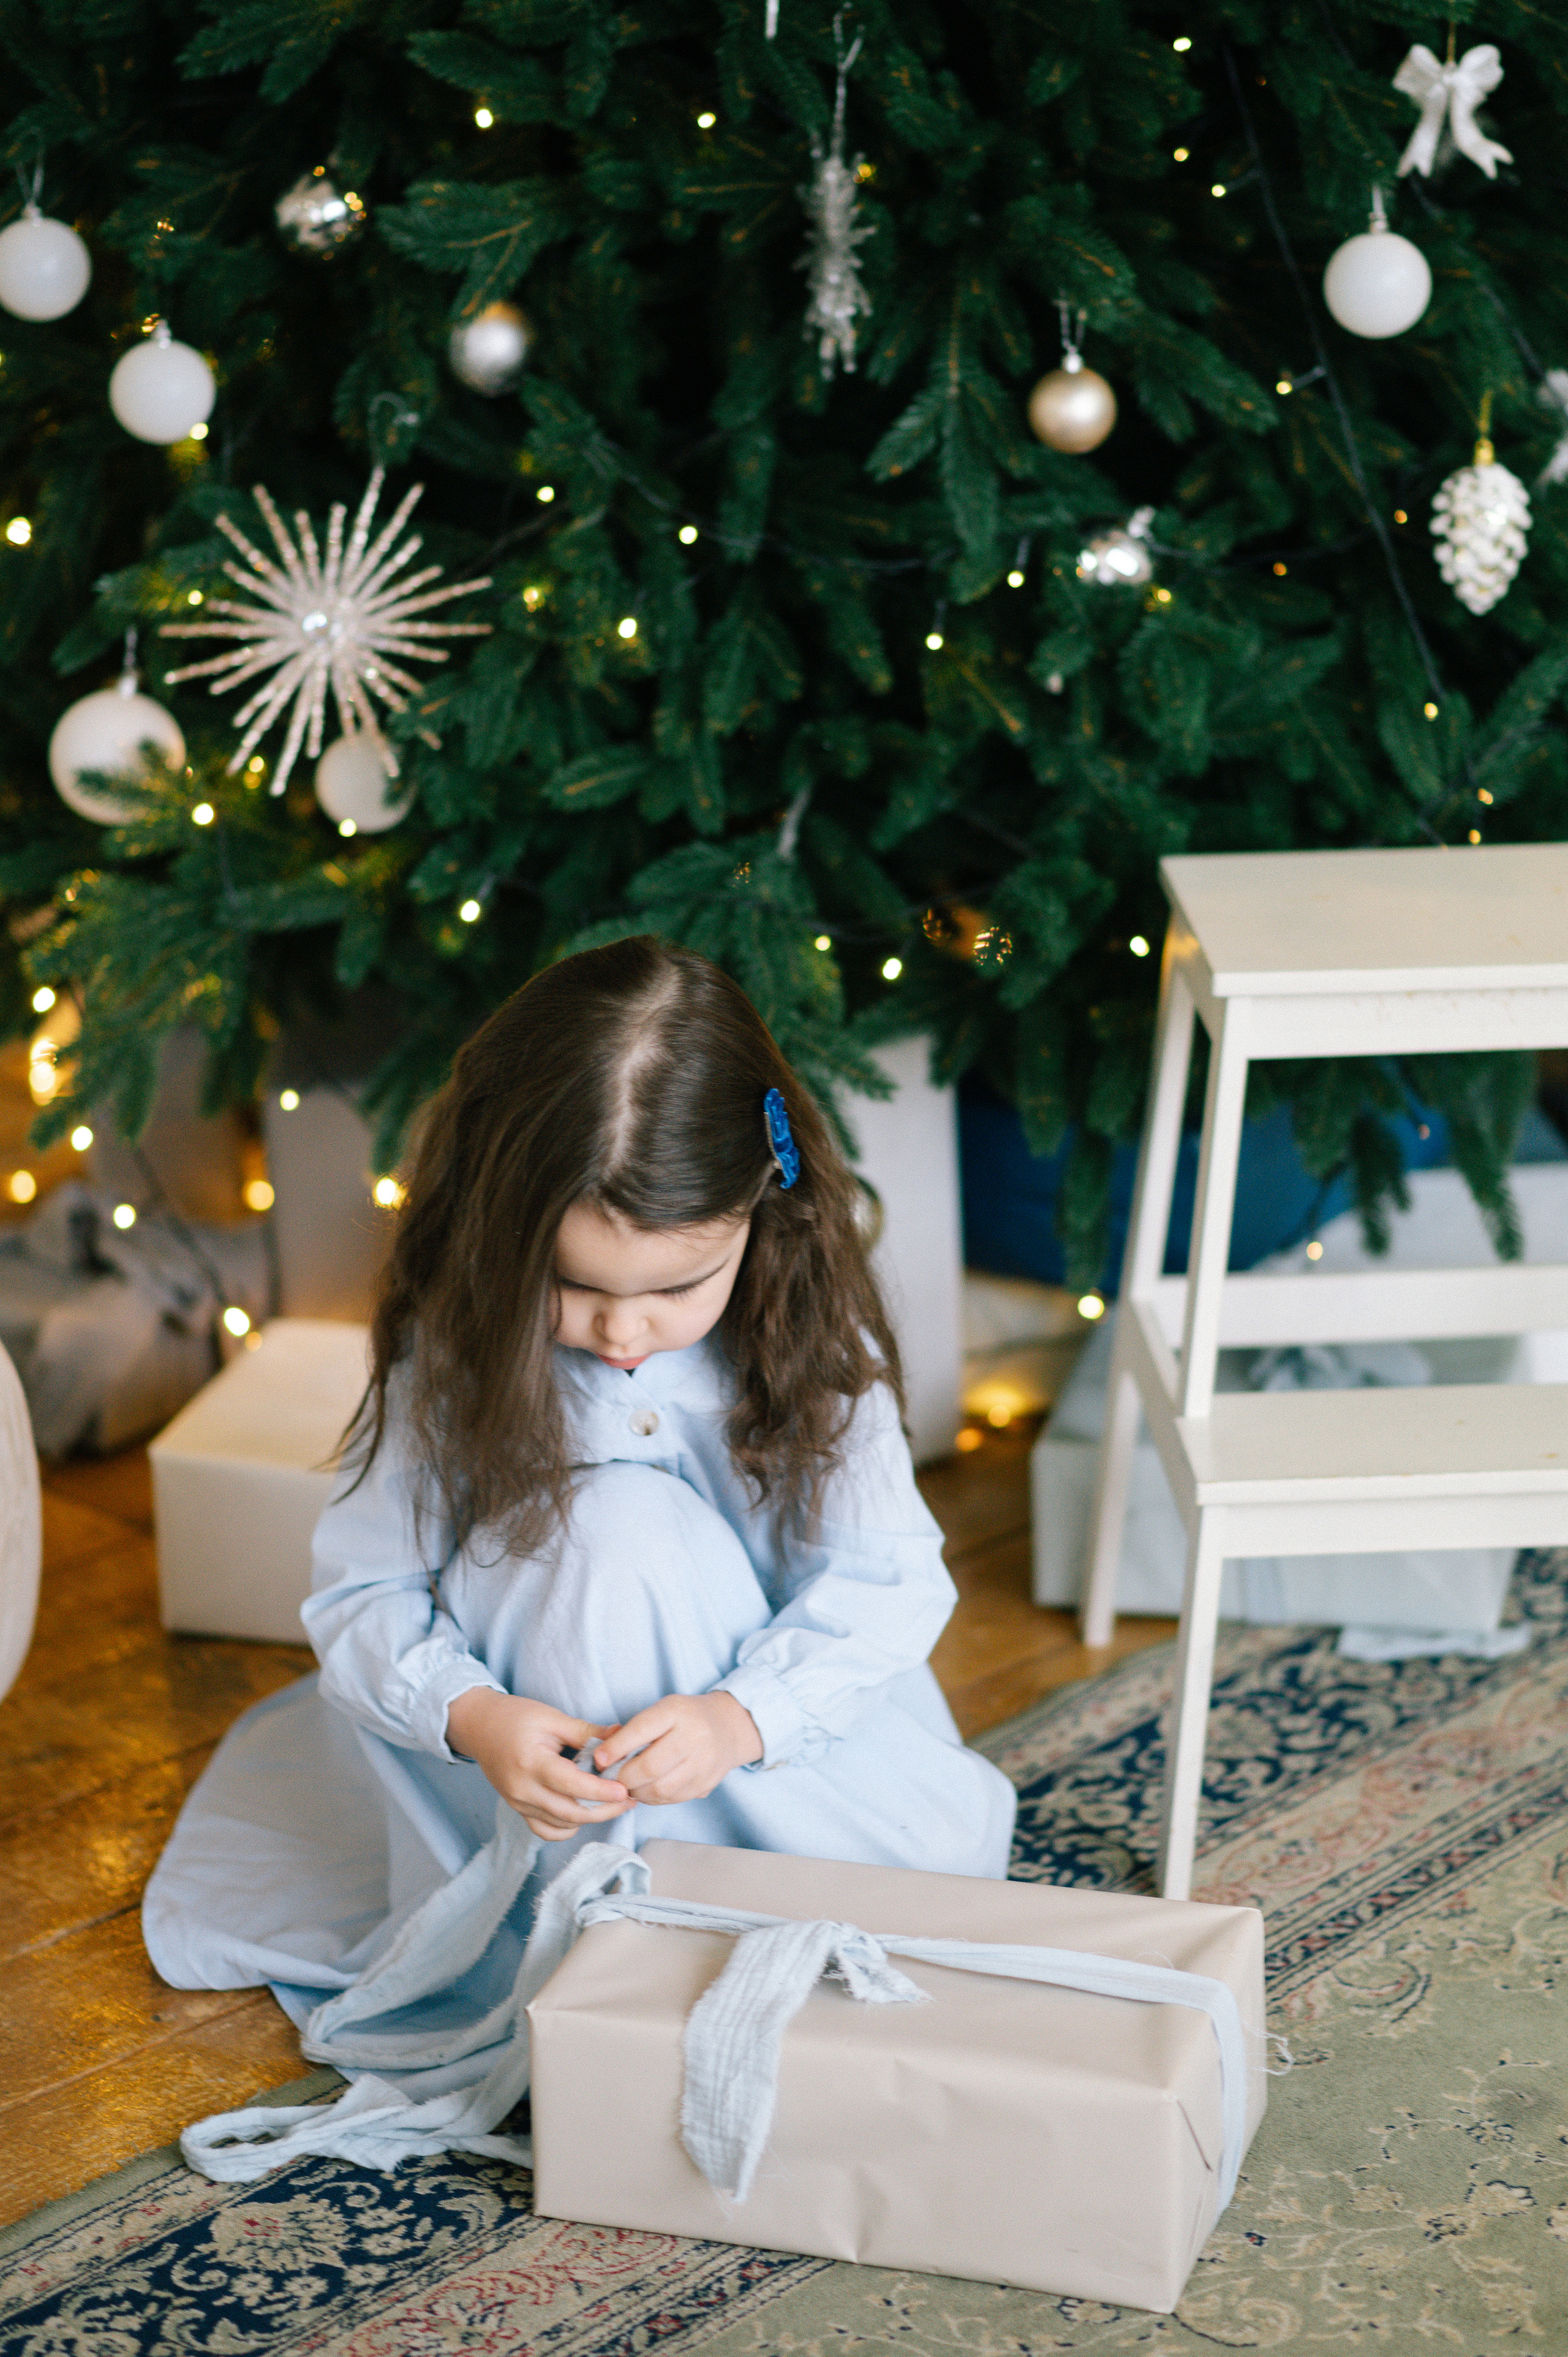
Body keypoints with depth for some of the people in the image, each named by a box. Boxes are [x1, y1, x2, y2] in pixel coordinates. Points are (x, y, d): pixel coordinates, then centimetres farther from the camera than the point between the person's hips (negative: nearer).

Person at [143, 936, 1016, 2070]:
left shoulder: (814, 1342, -16)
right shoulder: (455, 1354, -18)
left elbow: (885, 1583, -17)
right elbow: (366, 1588, -14)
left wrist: (741, 1716, -35)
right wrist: (472, 1717, -35)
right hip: (533, 1722, -2)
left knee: (948, 1848, -24)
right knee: (619, 1525, -32)